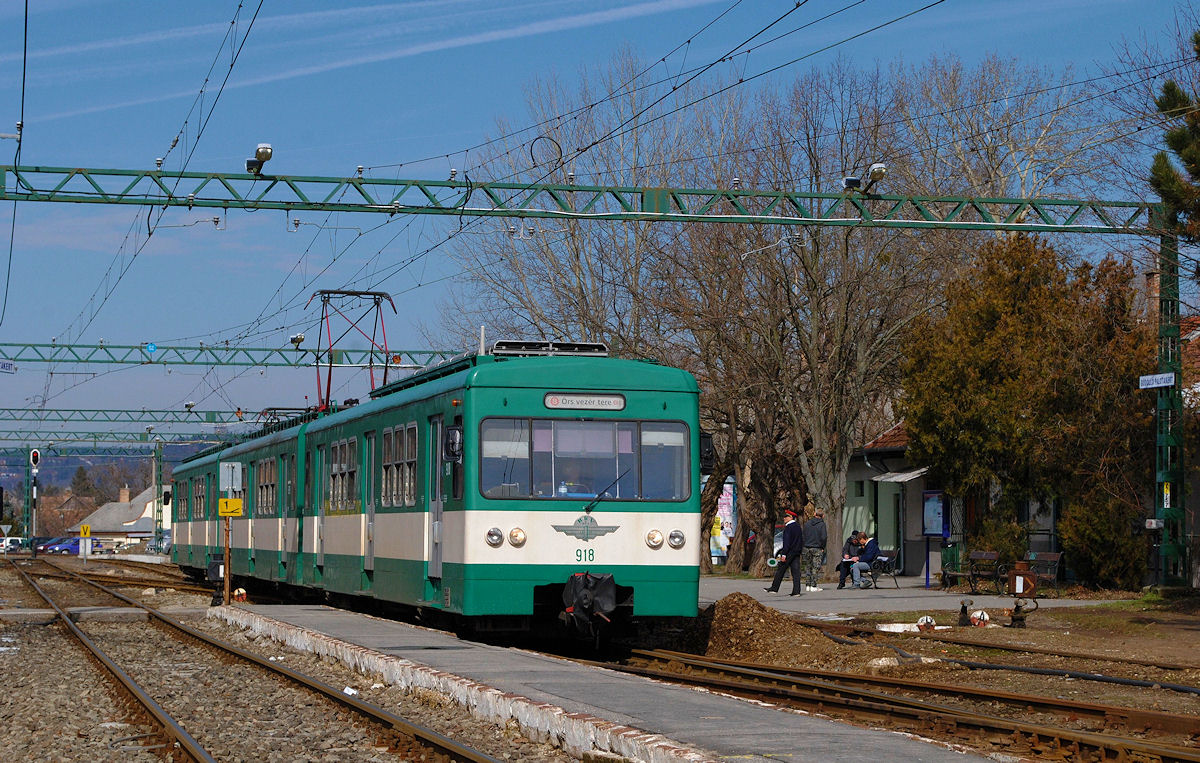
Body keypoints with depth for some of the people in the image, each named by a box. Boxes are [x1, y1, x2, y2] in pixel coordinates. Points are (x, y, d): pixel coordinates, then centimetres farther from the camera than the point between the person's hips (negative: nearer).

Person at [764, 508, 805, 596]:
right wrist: (800, 553, 24)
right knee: (796, 572, 4)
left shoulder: (788, 527, -13)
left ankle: (774, 588, 8)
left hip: (789, 552, -8)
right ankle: (796, 591, 0)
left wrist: (784, 554, -19)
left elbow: (786, 542, -19)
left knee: (780, 570, 2)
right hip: (797, 553, 8)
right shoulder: (798, 527, 13)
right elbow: (801, 541, 18)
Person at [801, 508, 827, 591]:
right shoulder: (821, 524, -8)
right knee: (816, 567, 1)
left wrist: (805, 545, 11)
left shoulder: (807, 523, 5)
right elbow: (824, 537, -14)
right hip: (817, 548, -4)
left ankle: (807, 585, 11)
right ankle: (813, 586, -3)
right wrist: (822, 547, -1)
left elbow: (804, 536, 7)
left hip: (807, 548, 4)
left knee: (808, 566, 12)